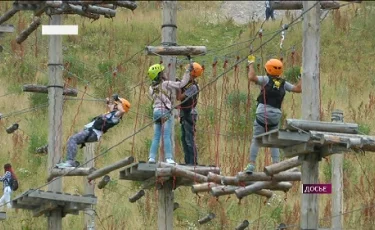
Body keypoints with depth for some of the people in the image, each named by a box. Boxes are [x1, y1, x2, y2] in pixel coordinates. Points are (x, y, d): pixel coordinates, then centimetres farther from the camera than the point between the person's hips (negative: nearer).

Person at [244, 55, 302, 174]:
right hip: (276, 116, 4)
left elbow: (252, 77, -18)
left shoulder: (266, 79, -3)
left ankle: (251, 165, -8)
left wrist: (251, 64, -5)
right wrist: (301, 77, 23)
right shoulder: (283, 83, 9)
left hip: (262, 113, -4)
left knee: (255, 141, -1)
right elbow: (298, 89, 10)